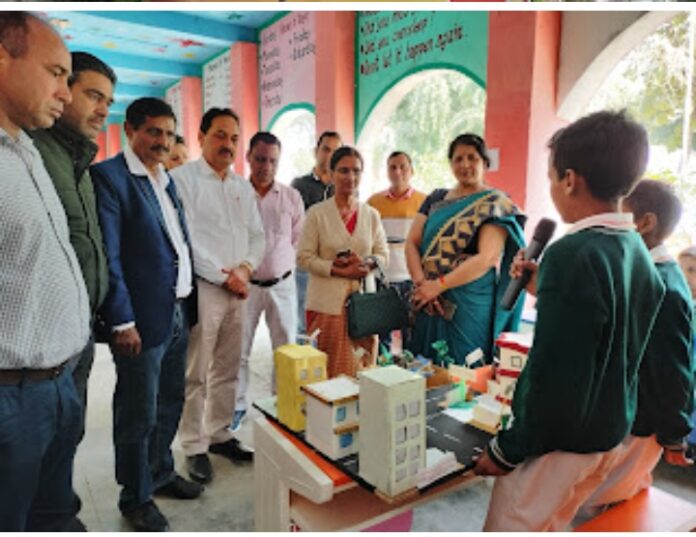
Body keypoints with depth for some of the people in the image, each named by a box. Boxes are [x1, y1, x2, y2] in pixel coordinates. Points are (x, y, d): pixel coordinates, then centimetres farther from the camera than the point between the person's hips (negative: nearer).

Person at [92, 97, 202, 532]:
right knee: (139, 414, 7)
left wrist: (189, 301, 13)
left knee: (170, 404, 20)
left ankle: (161, 473, 40)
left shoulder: (168, 180, 13)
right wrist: (122, 321, -16)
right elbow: (107, 256, -14)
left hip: (179, 312, 8)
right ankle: (136, 497, 27)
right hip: (143, 318, -7)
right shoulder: (109, 176, -10)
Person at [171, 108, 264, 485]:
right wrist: (224, 276, -12)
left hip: (238, 289, 6)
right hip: (201, 288, -6)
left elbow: (257, 235, 14)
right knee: (195, 375, 0)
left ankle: (219, 434, 28)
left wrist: (246, 269, -5)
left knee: (227, 371, 13)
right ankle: (194, 447, 14)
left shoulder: (244, 187, 15)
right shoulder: (183, 178, -4)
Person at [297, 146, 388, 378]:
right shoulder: (317, 213, -2)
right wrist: (341, 271, -14)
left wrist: (367, 263, -10)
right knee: (326, 371, -2)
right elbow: (304, 257, -5)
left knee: (363, 371, 6)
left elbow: (383, 255, 12)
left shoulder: (371, 214, 10)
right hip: (328, 304, -3)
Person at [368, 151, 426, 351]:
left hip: (412, 277, -1)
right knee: (381, 334, 6)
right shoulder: (374, 201, 8)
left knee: (411, 335, 3)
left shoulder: (423, 201, 3)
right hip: (381, 278, 1)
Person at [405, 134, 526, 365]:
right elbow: (412, 242, 4)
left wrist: (438, 285, -17)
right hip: (430, 303, 4)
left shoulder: (494, 204, -3)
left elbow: (487, 258, -14)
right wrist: (421, 283, -12)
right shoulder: (436, 198, 12)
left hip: (470, 306, -4)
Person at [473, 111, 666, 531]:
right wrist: (546, 289, 11)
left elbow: (554, 374, -26)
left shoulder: (573, 254, -24)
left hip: (561, 437, -8)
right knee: (549, 528, 24)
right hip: (611, 431, 9)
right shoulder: (637, 250, 3)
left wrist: (507, 450, -14)